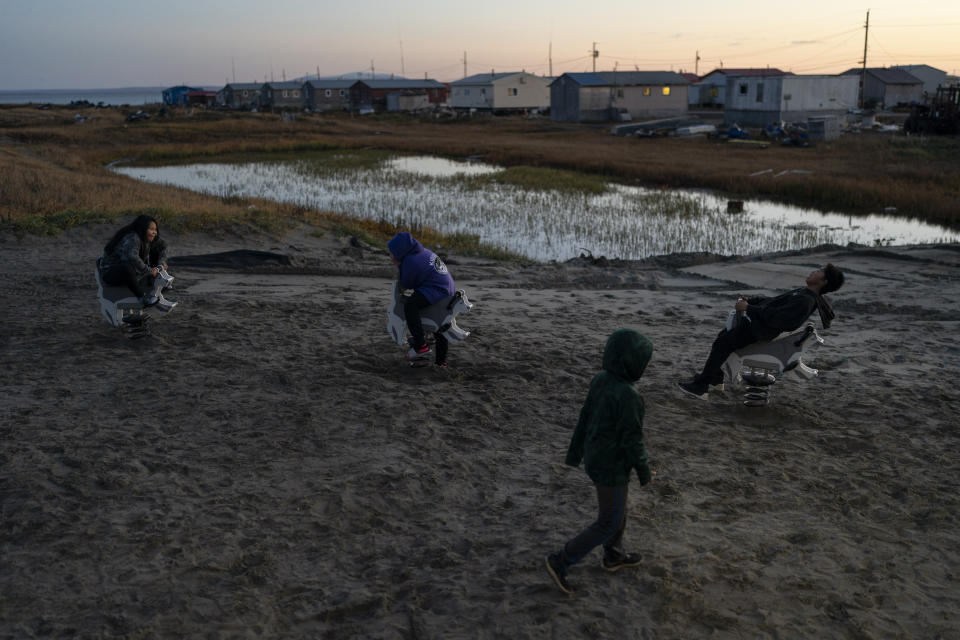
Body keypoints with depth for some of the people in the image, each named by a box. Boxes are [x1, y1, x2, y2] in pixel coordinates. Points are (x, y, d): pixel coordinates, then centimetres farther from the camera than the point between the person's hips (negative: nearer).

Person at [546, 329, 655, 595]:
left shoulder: (600, 381, -6)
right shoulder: (628, 396, -32)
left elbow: (585, 418, 3)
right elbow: (632, 439, -25)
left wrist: (574, 452, 14)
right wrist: (644, 472, -10)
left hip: (594, 457, 8)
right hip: (611, 468, -8)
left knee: (617, 507, 27)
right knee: (609, 523, 8)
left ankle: (614, 556, 46)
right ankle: (561, 561, 12)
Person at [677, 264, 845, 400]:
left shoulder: (806, 301, -22)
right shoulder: (804, 293, 12)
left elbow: (775, 317, -27)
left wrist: (748, 308, -21)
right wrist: (750, 299, 10)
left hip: (759, 331, -11)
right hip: (756, 323, 11)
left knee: (722, 343, -17)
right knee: (723, 335, 20)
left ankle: (700, 386, -15)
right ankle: (716, 378, 26)